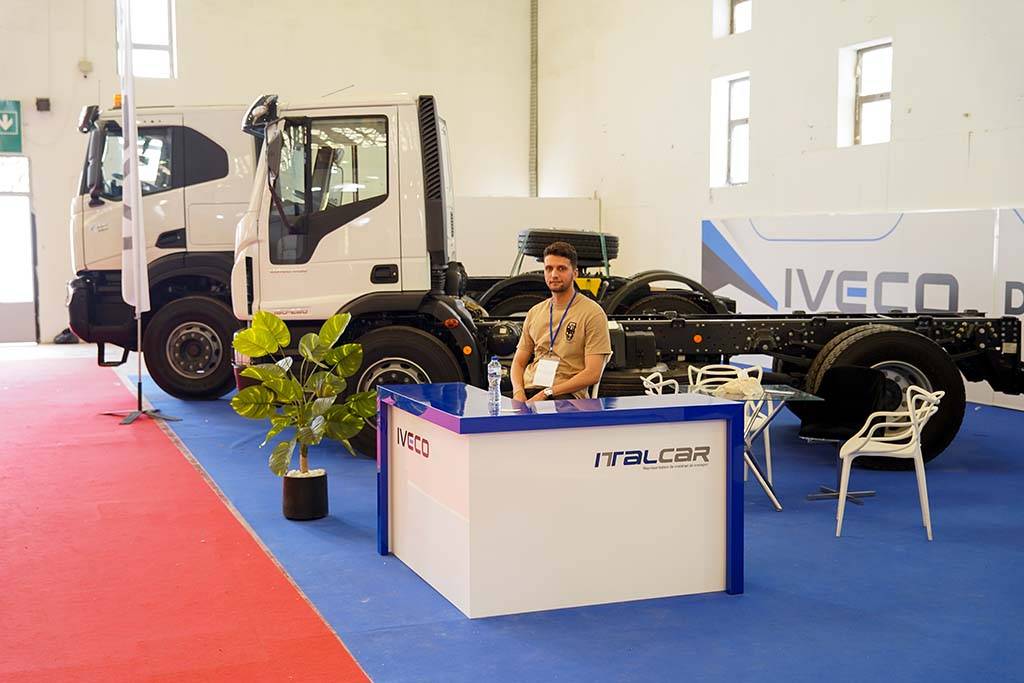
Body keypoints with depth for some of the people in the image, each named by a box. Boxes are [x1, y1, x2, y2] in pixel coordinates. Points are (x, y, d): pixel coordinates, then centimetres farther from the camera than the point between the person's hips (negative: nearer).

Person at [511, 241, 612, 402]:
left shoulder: (592, 313, 0)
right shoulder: (535, 312, 20)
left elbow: (593, 374, -8)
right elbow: (519, 362, 20)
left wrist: (547, 393, -15)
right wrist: (518, 392, -3)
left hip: (567, 395, -5)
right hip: (529, 390, 5)